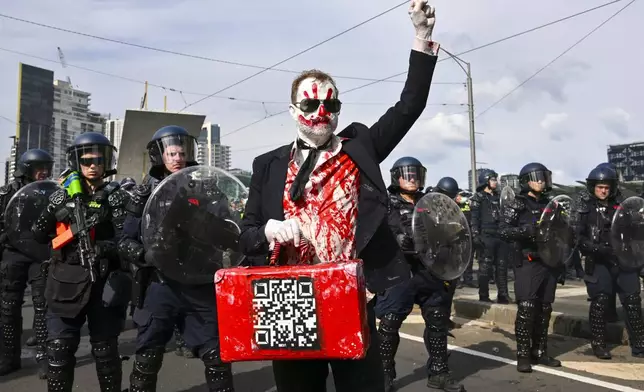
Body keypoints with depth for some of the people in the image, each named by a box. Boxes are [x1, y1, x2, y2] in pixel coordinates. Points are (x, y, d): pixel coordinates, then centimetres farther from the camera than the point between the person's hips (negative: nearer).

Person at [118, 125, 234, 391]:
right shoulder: (146, 193, 3)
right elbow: (125, 242, 2)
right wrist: (147, 255, -17)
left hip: (200, 286, 1)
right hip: (160, 286, -1)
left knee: (216, 355, 4)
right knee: (147, 359, 6)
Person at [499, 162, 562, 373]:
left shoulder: (548, 205, 15)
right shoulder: (516, 205, -3)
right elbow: (503, 231, -15)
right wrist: (529, 229, -26)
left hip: (548, 264, 6)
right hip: (528, 264, -6)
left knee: (544, 310, 10)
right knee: (526, 310, -8)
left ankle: (540, 352, 19)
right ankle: (523, 355, 0)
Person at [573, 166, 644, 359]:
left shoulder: (620, 205, 12)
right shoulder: (584, 208, 1)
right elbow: (577, 237, -7)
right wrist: (597, 248, -19)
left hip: (623, 260, 4)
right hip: (598, 261, -3)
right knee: (600, 301, -1)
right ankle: (598, 344, 11)